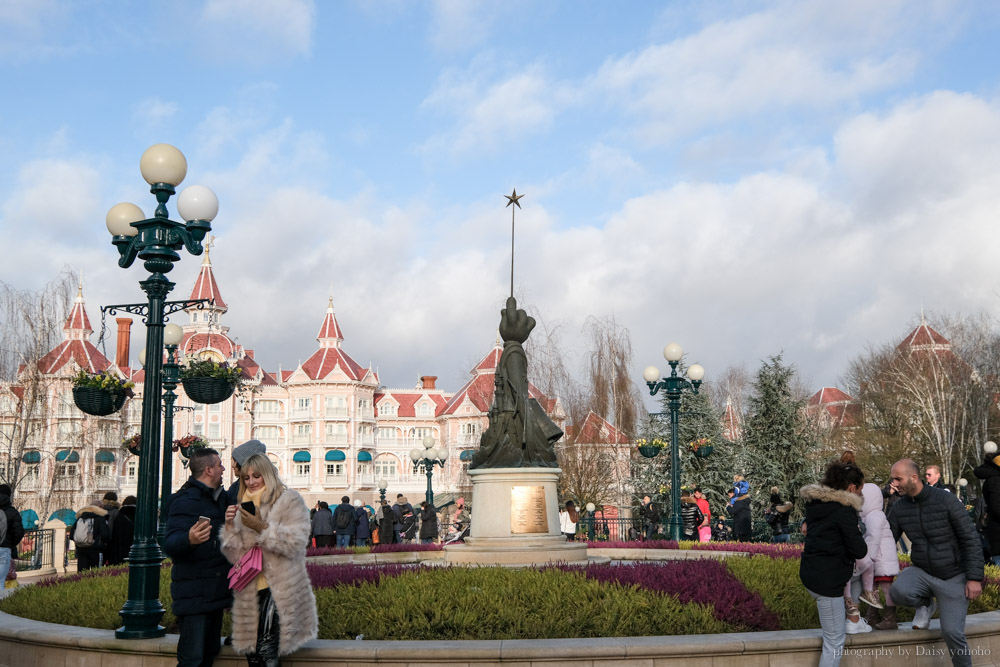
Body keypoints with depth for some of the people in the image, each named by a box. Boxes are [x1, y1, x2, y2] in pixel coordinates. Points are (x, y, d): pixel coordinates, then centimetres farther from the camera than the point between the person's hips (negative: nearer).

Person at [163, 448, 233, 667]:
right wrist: (189, 539, -44)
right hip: (193, 594, -9)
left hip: (215, 590, 9)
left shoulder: (220, 498, 15)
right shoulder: (185, 500, -12)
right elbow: (170, 544, -27)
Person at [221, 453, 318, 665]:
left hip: (278, 589, -6)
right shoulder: (245, 506, 17)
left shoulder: (289, 500, -1)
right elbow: (235, 556, 11)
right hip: (250, 591, 6)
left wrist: (262, 528, -20)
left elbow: (296, 542, -13)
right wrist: (230, 526, -4)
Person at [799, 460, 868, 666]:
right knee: (834, 641, -1)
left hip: (811, 572, 9)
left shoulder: (815, 502, 9)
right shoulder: (844, 510, -17)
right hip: (826, 579, -9)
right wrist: (857, 534, 2)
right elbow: (859, 551, -15)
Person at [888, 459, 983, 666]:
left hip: (953, 577, -3)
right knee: (898, 591, -28)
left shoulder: (946, 500, -18)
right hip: (922, 572, 3)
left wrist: (974, 578, -17)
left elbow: (970, 539, -14)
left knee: (952, 632, -11)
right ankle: (925, 604, 6)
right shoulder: (899, 508, -5)